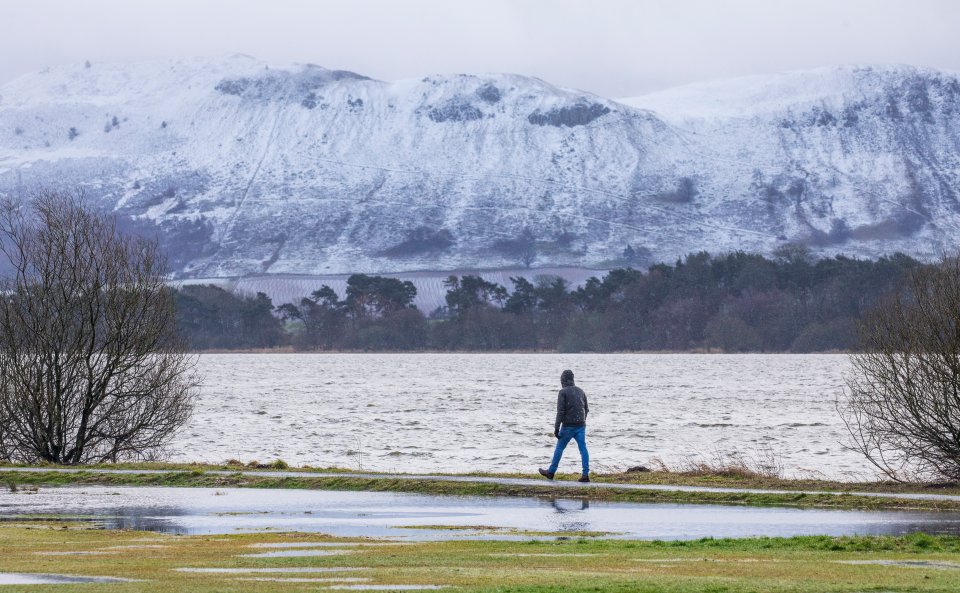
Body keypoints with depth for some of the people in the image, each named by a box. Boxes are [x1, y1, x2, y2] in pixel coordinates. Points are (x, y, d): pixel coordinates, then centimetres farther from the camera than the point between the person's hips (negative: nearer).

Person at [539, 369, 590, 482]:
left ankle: (551, 472, 19)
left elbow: (560, 411, -15)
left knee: (559, 448, 8)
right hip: (581, 425, 5)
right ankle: (585, 474, -8)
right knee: (583, 449, 0)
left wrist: (556, 428, -14)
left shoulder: (563, 392, -8)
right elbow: (586, 409, 17)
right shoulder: (580, 391, 11)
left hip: (568, 426, -5)